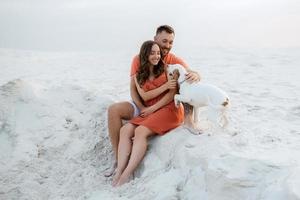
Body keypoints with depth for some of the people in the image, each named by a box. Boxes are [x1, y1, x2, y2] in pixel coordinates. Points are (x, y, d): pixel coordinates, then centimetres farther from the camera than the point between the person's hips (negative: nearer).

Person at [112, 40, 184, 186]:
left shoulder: (165, 68, 3)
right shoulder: (138, 76, 12)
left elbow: (173, 92, -6)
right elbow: (145, 96, 0)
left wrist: (153, 108, -9)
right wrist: (165, 86, -10)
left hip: (170, 108, -5)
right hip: (150, 111, 5)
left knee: (140, 131, -28)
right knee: (125, 130, -19)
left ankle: (126, 176, -30)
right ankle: (118, 173, -27)